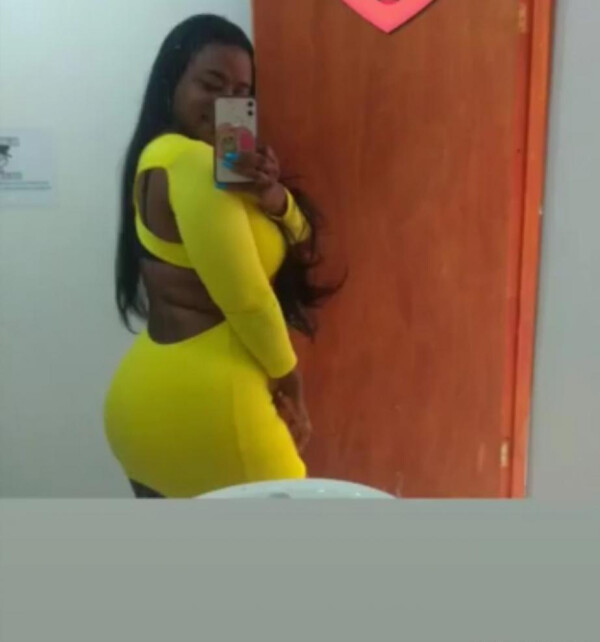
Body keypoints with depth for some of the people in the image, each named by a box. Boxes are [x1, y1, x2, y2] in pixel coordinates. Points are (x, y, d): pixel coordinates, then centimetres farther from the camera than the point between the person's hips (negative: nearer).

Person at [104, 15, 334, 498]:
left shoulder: (164, 156, 14)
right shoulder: (193, 162, -16)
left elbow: (299, 239, 9)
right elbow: (244, 297, -18)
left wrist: (271, 196, -12)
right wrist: (288, 376, -2)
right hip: (203, 401, -10)